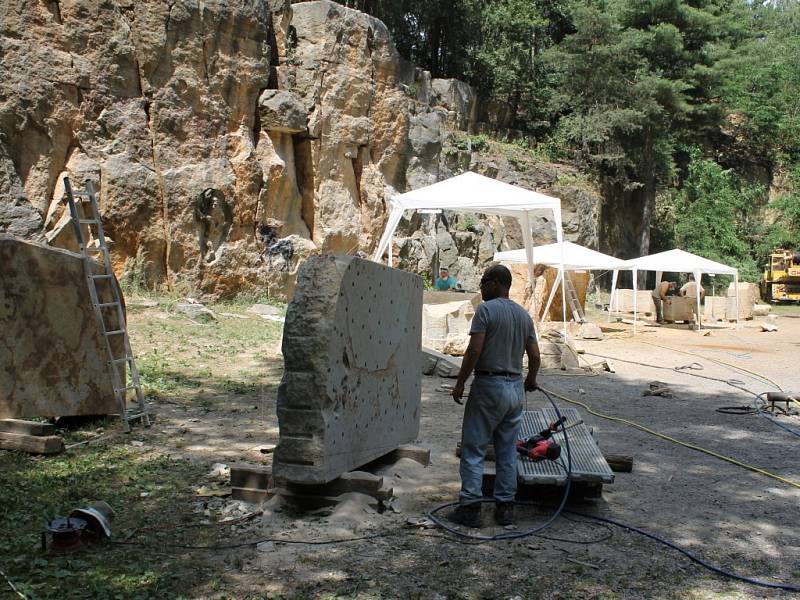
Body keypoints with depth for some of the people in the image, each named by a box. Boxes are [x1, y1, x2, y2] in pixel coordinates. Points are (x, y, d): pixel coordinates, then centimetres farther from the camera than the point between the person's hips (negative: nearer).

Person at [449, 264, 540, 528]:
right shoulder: (524, 314, 10)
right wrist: (531, 381, 27)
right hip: (515, 389, 7)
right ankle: (505, 506, 16)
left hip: (489, 385, -7)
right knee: (507, 451, 12)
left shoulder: (486, 309, -10)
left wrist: (460, 383, -9)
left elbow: (474, 350, -17)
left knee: (473, 449, 0)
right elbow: (535, 355, 10)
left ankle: (470, 507, 0)